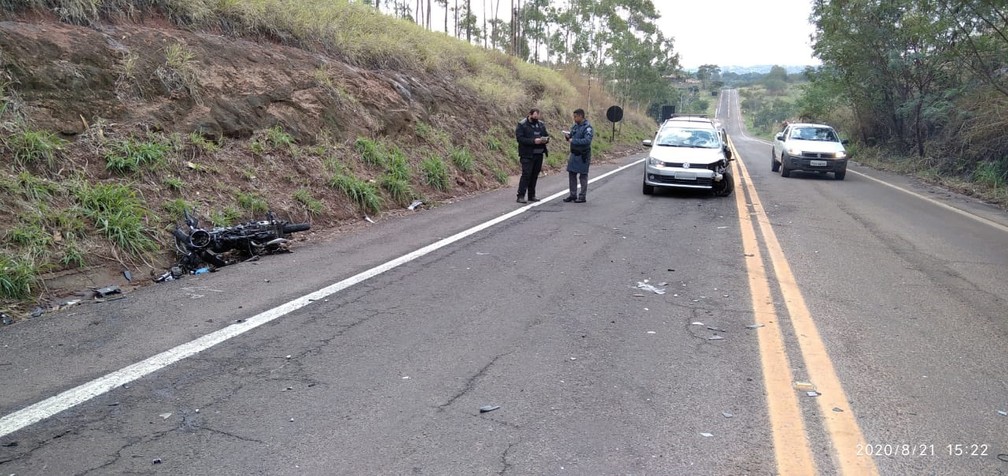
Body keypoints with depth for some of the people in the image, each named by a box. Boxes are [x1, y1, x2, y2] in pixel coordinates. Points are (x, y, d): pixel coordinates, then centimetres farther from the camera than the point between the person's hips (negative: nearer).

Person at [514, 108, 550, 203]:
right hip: (527, 155, -6)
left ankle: (532, 195, 19)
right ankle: (521, 196, -8)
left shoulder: (541, 124, 12)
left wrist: (545, 139, -6)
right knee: (526, 174, -11)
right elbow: (520, 138, -16)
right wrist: (533, 141, -23)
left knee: (535, 175, 10)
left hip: (539, 154, 6)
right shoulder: (522, 125, -6)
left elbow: (547, 135, 19)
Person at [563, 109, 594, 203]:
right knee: (572, 174, 10)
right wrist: (568, 136, -5)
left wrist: (574, 141, -24)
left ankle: (582, 196, 10)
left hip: (583, 155, -7)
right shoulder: (575, 126, 8)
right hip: (574, 153, 7)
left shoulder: (587, 127, -15)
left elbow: (587, 140, -26)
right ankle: (573, 194, 21)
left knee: (583, 175, 2)